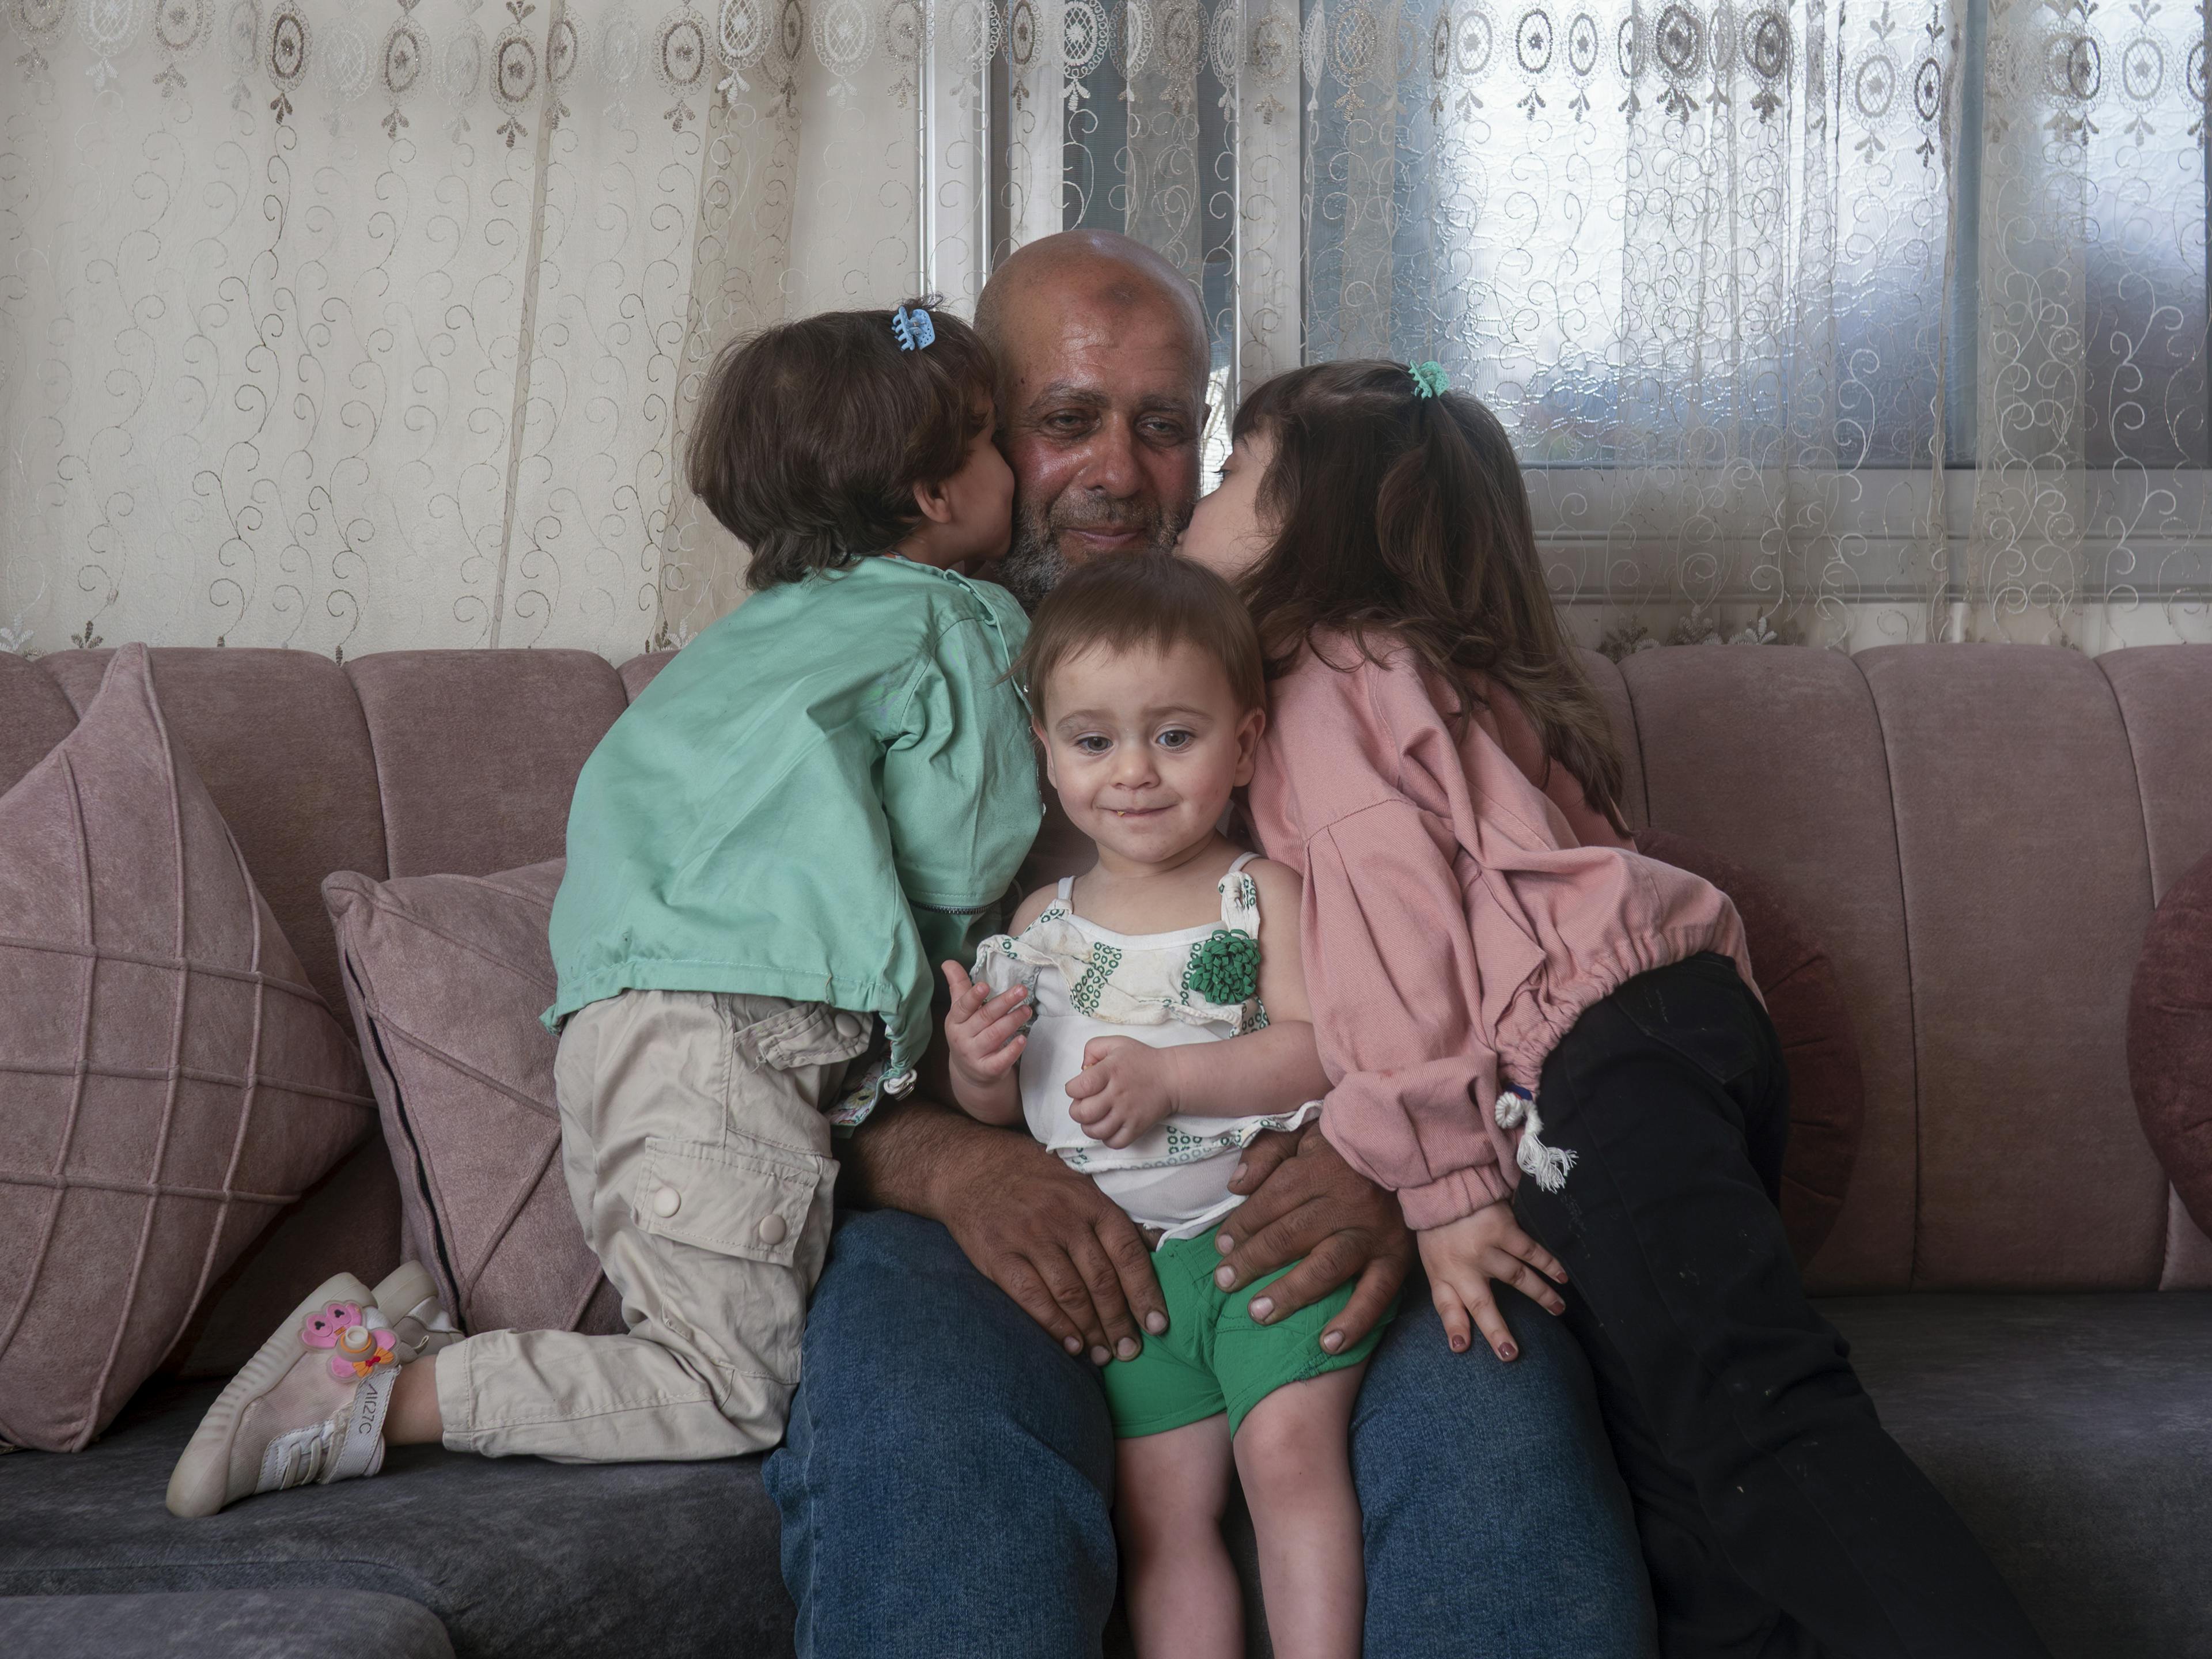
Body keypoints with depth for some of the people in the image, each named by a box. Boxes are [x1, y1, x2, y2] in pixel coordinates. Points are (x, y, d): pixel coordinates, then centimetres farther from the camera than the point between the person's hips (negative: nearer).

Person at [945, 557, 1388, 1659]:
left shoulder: (1263, 894, -1)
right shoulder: (1042, 921, 11)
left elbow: (1322, 1050, -13)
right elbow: (999, 1105, 17)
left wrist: (1167, 1074, -22)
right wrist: (975, 1069, -7)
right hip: (1123, 1259, 4)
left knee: (1289, 1446, -19)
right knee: (1161, 1510, 1)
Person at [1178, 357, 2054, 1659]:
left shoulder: (1327, 681, 1)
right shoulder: (1443, 665, 30)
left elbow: (1397, 923, -10)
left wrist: (1444, 1185, -11)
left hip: (1590, 1062, -10)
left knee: (1749, 1420, -20)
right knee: (1683, 1448, 5)